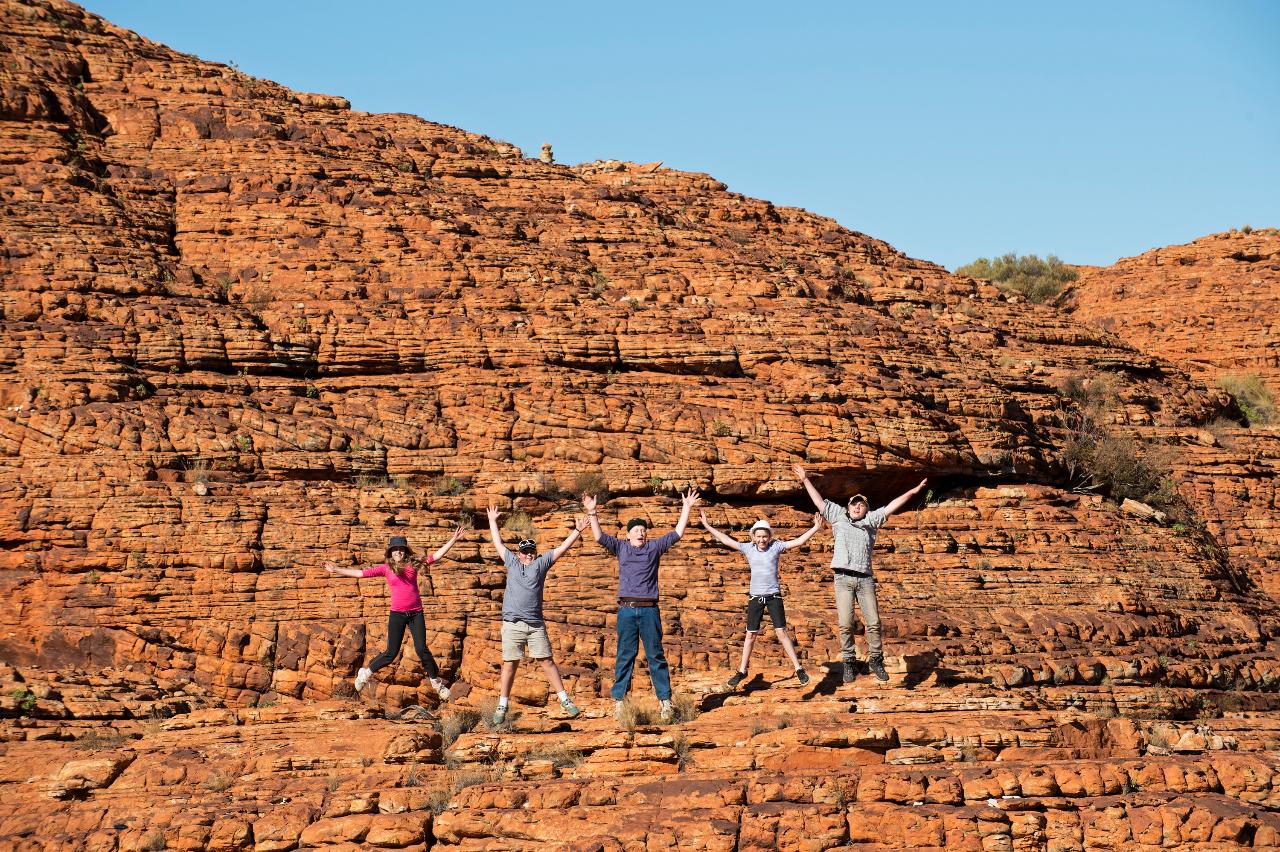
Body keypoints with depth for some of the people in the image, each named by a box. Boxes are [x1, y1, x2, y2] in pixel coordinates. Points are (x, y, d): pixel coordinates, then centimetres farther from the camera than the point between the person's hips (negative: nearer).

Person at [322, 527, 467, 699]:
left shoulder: (413, 565, 3)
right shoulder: (386, 568, 3)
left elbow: (436, 556, 3)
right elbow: (361, 573, 3)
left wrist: (453, 540, -3)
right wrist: (336, 570, 1)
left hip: (416, 613, 0)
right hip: (397, 614, 0)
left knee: (422, 649, -6)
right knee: (391, 653, 1)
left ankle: (437, 683, 8)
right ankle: (366, 673, 24)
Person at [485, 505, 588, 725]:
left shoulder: (541, 563, 12)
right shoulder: (511, 562, 15)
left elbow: (563, 547, 12)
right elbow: (498, 543, 25)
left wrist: (578, 531, 9)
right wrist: (492, 522, 31)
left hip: (536, 625, 0)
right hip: (512, 624, 0)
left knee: (547, 662, 1)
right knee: (509, 665, 1)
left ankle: (565, 700, 5)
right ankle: (502, 707, 7)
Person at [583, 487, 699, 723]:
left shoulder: (655, 547, 11)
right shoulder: (621, 547, 12)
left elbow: (677, 533, 10)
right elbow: (599, 536, 4)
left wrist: (687, 508, 6)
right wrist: (591, 512, -4)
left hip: (649, 609, 0)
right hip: (626, 610, 0)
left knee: (656, 656, 1)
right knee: (625, 656, 3)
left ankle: (665, 701, 1)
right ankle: (619, 701, 4)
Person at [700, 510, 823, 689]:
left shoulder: (776, 546, -4)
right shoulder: (748, 548, 2)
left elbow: (798, 541, -8)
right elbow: (727, 540, 8)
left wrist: (815, 528, -16)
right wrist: (708, 526, 10)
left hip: (774, 596, -2)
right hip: (755, 597, 3)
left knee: (781, 632, -8)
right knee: (750, 635, 9)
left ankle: (799, 669, -4)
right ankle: (742, 672, 19)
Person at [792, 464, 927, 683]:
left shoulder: (871, 520, 14)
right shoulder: (839, 517, 14)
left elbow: (890, 507, 11)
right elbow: (819, 502, 16)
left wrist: (911, 492, 6)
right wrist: (806, 480, 15)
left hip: (865, 579, 1)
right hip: (844, 578, -1)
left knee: (873, 622, -2)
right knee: (845, 625, -3)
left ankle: (875, 660, 9)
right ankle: (849, 663, 4)